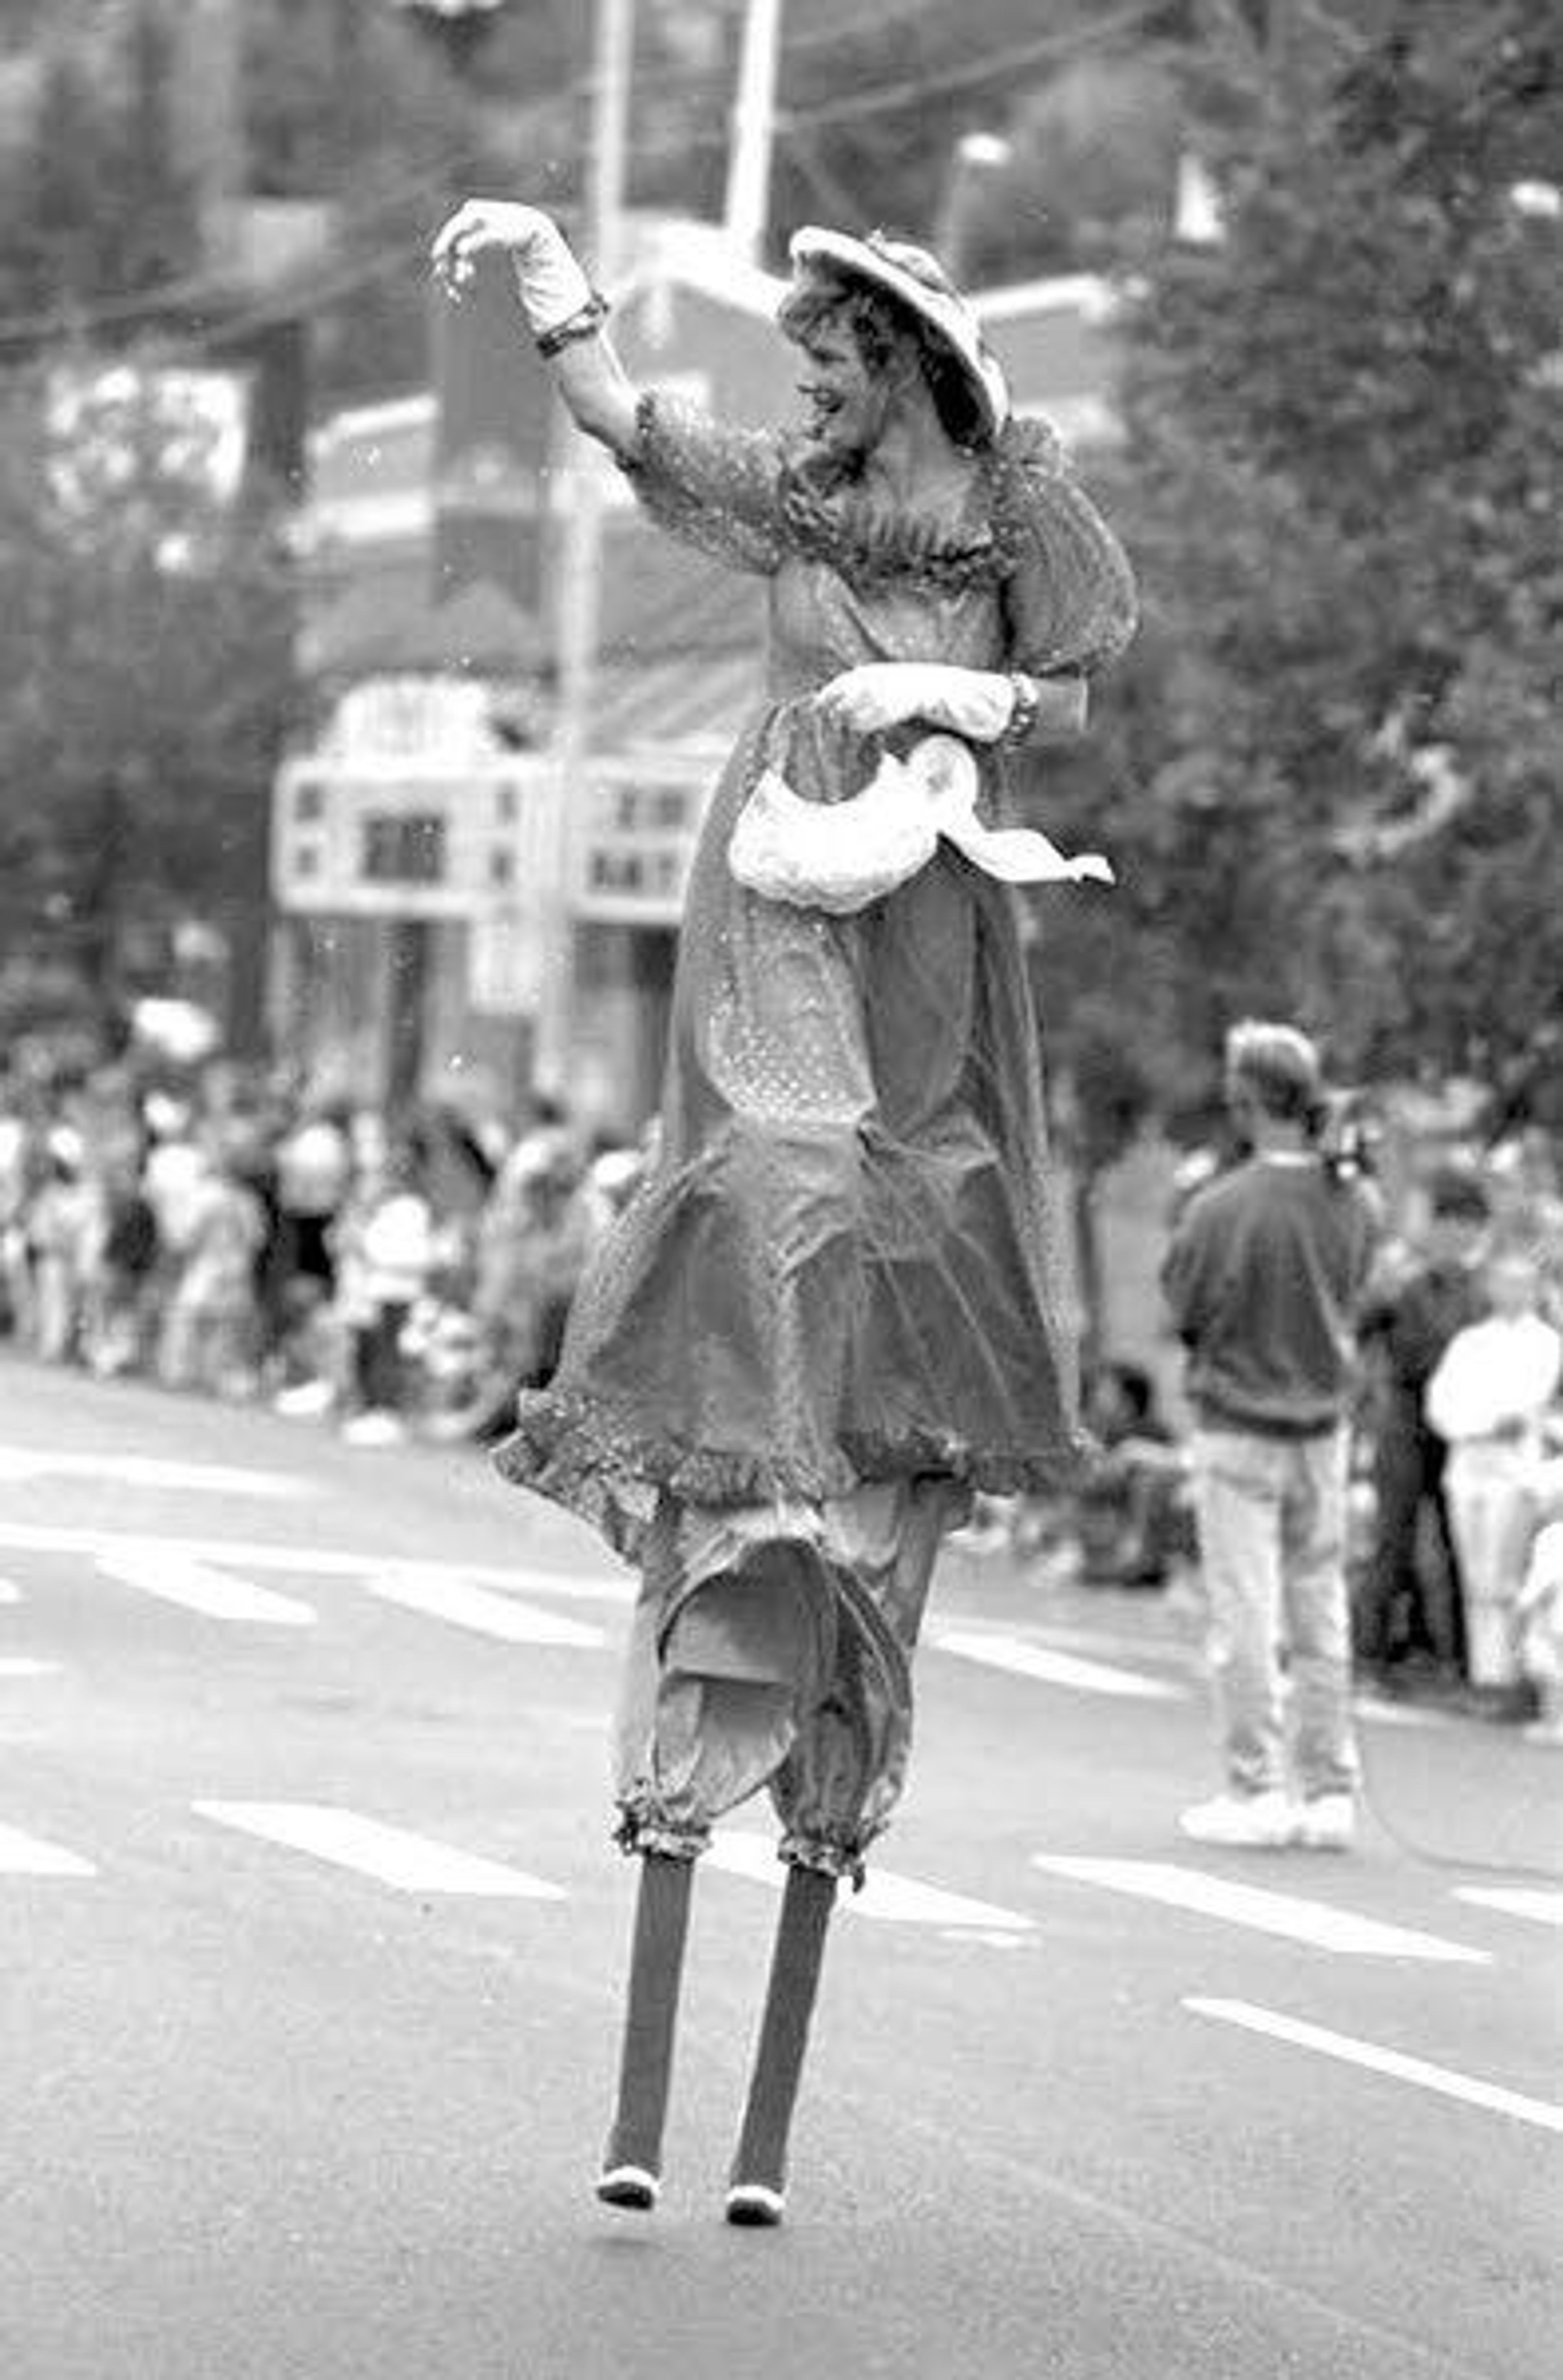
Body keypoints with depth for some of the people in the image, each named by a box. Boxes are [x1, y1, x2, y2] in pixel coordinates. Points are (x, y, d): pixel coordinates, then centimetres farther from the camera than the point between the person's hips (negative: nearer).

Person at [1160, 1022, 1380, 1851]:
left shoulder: (1221, 1208, -19)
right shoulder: (1356, 1204, -4)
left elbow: (1182, 1310, -9)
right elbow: (1350, 1301, 6)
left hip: (1237, 1429, -5)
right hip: (1324, 1422, 5)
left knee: (1244, 1615, 2)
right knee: (1321, 1612, 12)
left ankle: (1258, 1793, 3)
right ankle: (1330, 1795, 15)